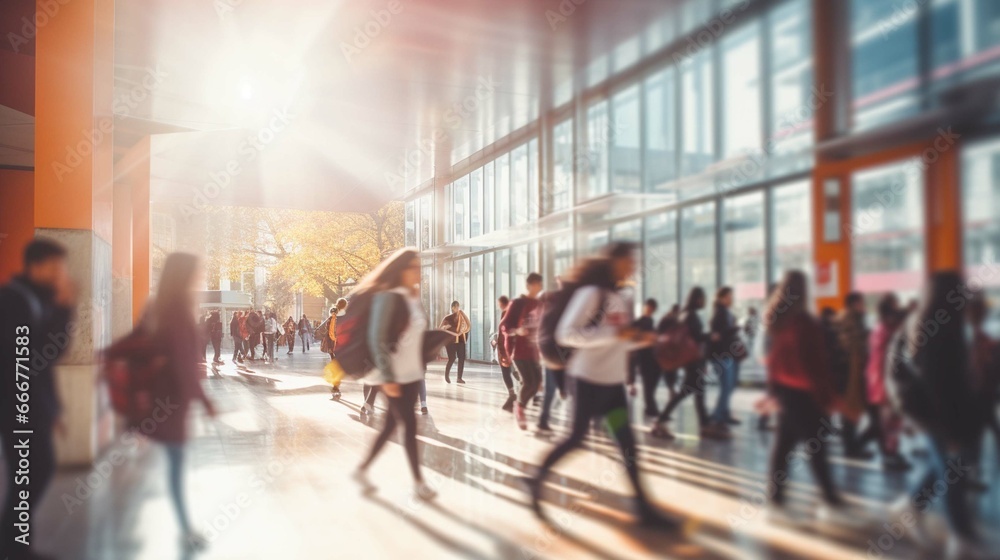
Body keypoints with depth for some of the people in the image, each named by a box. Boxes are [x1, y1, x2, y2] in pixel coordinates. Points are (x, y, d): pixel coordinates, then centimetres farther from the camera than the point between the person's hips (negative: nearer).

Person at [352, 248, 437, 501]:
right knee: (410, 425, -1)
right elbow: (376, 340, -19)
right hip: (394, 375, -8)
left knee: (392, 423, 13)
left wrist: (423, 365, 12)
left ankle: (362, 469, 27)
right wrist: (387, 377, -21)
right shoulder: (388, 297, -15)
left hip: (412, 372, 8)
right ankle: (419, 481, 11)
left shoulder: (415, 297, 9)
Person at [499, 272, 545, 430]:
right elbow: (504, 326, -12)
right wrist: (517, 330, -30)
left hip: (533, 350, 6)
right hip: (520, 350, -6)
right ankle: (519, 406, 15)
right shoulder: (518, 303, -10)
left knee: (536, 383, 3)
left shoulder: (539, 304, 7)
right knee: (528, 382, -14)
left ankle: (520, 406, 28)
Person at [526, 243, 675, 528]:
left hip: (613, 381, 7)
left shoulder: (623, 301, 12)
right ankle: (537, 481, 21)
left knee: (627, 442, 5)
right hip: (589, 379, -7)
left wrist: (640, 340, -2)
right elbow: (566, 334, -21)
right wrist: (615, 334, -25)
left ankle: (643, 506, 11)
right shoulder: (591, 293, -13)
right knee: (577, 437, 1)